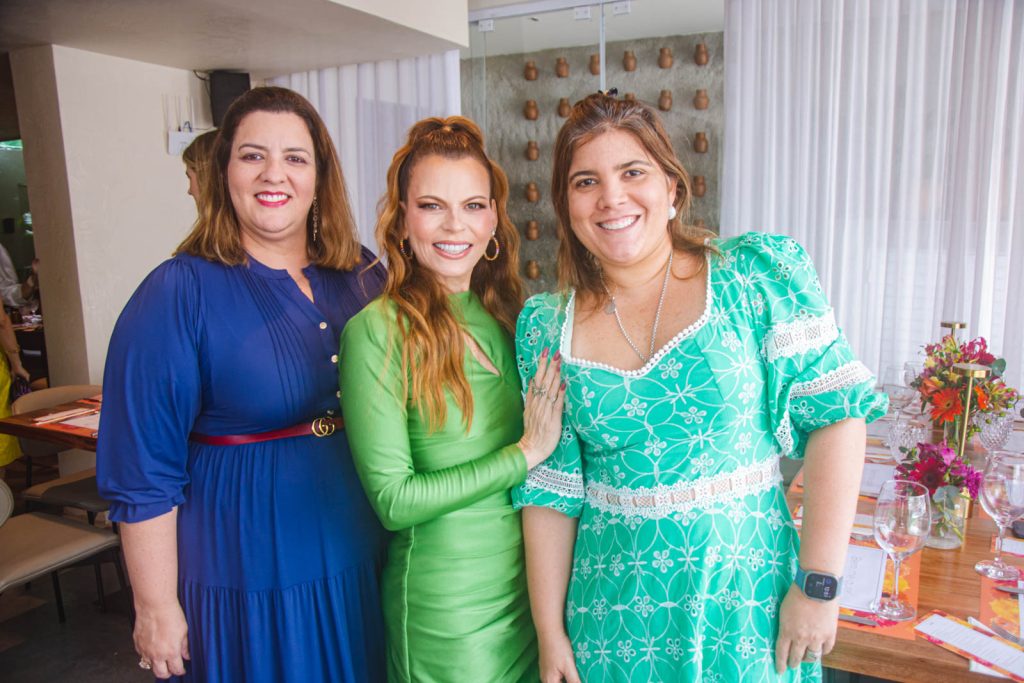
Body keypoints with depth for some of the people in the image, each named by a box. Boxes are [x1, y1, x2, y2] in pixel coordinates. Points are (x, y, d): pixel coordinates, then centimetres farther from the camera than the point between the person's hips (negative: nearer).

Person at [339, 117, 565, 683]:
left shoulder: (511, 313, 2)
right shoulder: (377, 331, -16)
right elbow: (393, 498, -17)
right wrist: (525, 453, -16)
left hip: (536, 582, 6)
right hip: (448, 604, -5)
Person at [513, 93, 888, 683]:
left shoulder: (758, 274, -8)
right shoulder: (547, 327, -3)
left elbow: (836, 415, -8)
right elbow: (548, 490, -1)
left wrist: (819, 584, -11)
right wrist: (550, 632, -1)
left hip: (746, 602, -1)